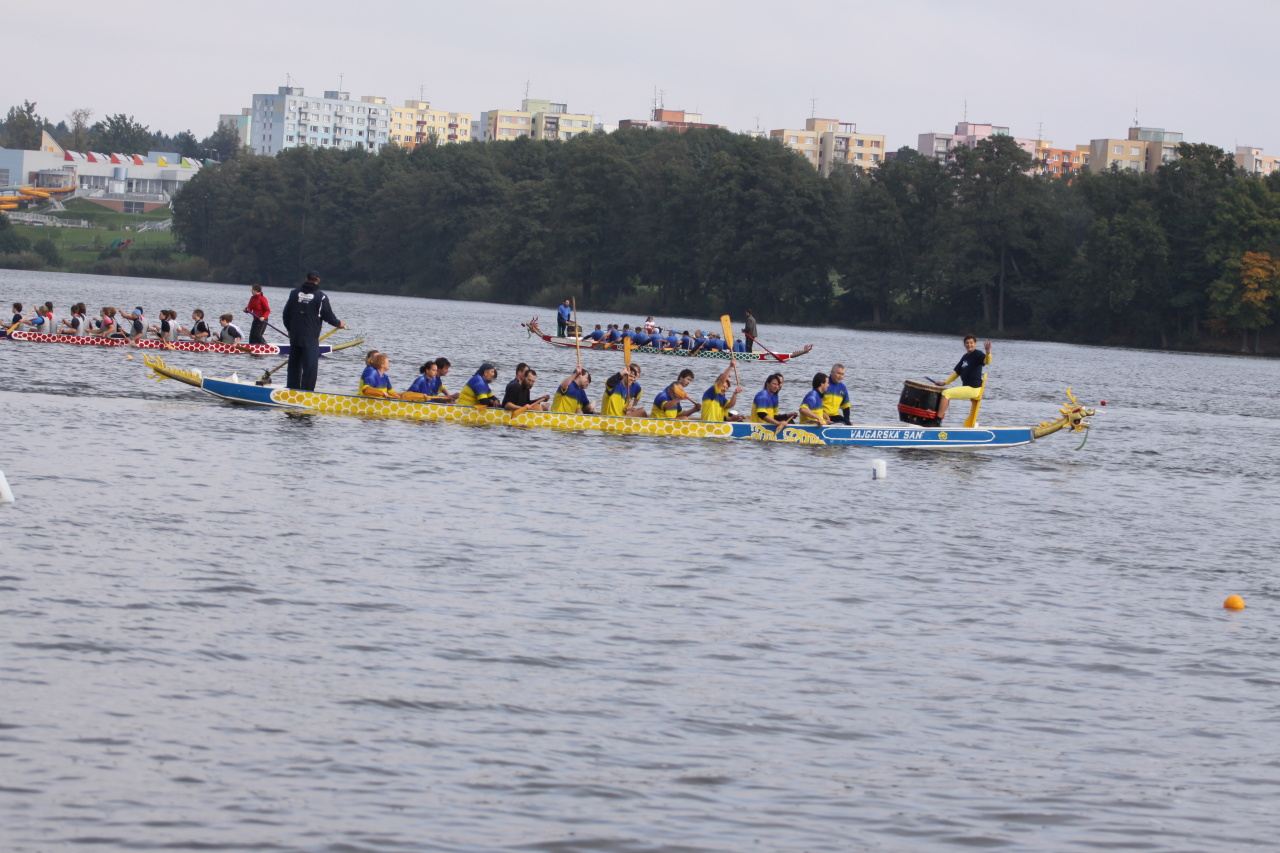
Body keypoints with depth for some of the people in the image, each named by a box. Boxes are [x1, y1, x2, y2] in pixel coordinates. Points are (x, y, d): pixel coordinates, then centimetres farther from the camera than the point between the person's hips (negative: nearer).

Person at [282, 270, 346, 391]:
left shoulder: (294, 293, 6)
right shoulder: (320, 296, -8)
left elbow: (286, 314, 12)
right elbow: (328, 315, -4)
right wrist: (338, 323, 16)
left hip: (294, 337, 5)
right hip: (310, 338, -5)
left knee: (294, 364, 13)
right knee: (310, 367, -3)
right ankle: (306, 391, -7)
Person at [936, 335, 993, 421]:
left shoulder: (977, 355, -9)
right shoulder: (965, 357, 16)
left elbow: (987, 361, -30)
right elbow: (957, 372, 21)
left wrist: (988, 351, -50)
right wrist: (945, 383, 17)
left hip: (974, 389, -9)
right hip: (965, 387, 9)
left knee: (946, 393, -19)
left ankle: (937, 421, -21)